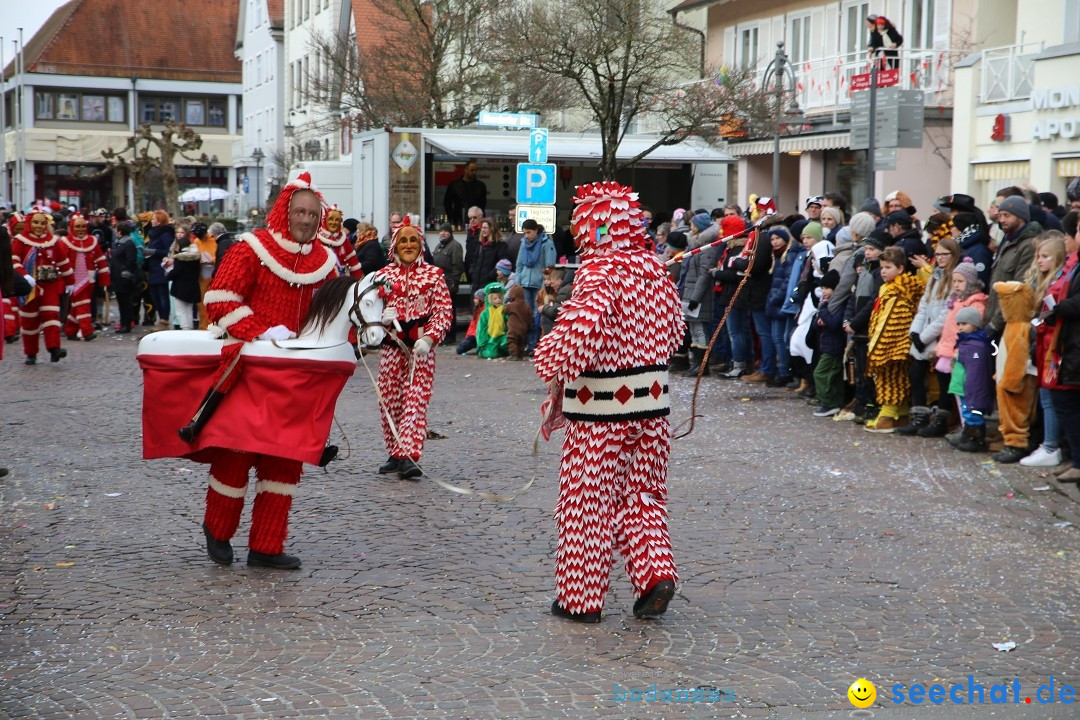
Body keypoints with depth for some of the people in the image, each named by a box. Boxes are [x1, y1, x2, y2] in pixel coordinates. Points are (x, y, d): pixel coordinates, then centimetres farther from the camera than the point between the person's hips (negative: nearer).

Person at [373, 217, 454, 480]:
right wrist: (382, 315, -17)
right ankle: (395, 454, 20)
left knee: (416, 399, -10)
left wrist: (429, 338, -16)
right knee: (390, 400, 6)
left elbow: (444, 312, -1)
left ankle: (408, 455, -16)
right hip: (391, 346, 2)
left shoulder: (434, 275, 3)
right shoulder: (384, 274, 9)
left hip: (421, 347, -2)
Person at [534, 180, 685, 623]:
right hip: (652, 404, 6)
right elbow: (674, 331, 17)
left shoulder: (600, 273, -15)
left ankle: (580, 597, 14)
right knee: (641, 495, 19)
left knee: (586, 502, 6)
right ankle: (656, 573, 4)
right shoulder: (656, 271, 7)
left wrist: (556, 376, -21)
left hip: (601, 411, -6)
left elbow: (582, 326, -31)